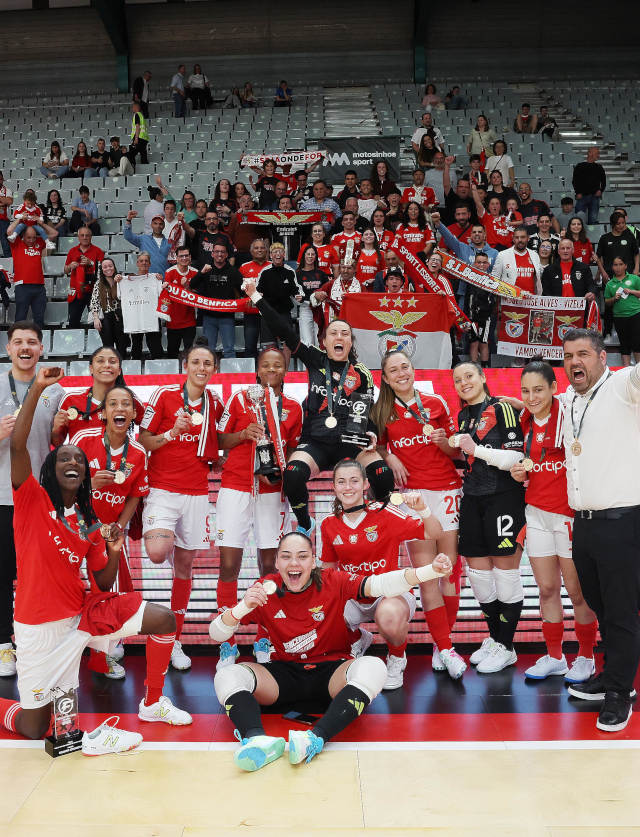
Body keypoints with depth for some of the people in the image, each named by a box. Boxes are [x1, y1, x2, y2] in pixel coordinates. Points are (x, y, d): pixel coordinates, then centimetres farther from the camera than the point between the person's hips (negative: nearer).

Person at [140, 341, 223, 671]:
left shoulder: (215, 404, 9)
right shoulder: (164, 394, -3)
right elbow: (143, 440, -2)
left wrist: (216, 458, 2)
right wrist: (172, 433, -17)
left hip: (197, 492, 3)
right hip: (163, 488, -3)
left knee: (185, 563, 7)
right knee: (157, 553, -28)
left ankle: (175, 641, 18)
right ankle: (165, 539, 10)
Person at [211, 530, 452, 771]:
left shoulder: (333, 582, -7)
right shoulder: (264, 590, -4)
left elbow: (380, 584, -22)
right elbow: (216, 634, -6)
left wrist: (430, 571, -39)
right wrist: (243, 608, -28)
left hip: (331, 671, -1)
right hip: (284, 674, 1)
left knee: (373, 668, -32)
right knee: (227, 676, -24)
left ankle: (316, 738, -48)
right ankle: (257, 739, -50)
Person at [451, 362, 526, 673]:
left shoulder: (501, 408, -5)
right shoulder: (463, 416, 16)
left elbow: (515, 457, -12)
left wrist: (476, 449, -17)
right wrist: (453, 445, 10)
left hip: (503, 498, -7)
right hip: (472, 500, 7)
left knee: (505, 572, -1)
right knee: (477, 571, 10)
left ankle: (505, 647, 9)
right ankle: (494, 637, 25)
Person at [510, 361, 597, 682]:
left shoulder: (569, 415, -11)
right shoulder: (525, 422, 7)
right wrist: (520, 472, -1)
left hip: (570, 513, -5)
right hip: (537, 513, 5)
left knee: (577, 591, 4)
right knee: (547, 589, 10)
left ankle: (585, 657, 22)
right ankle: (554, 656, 24)